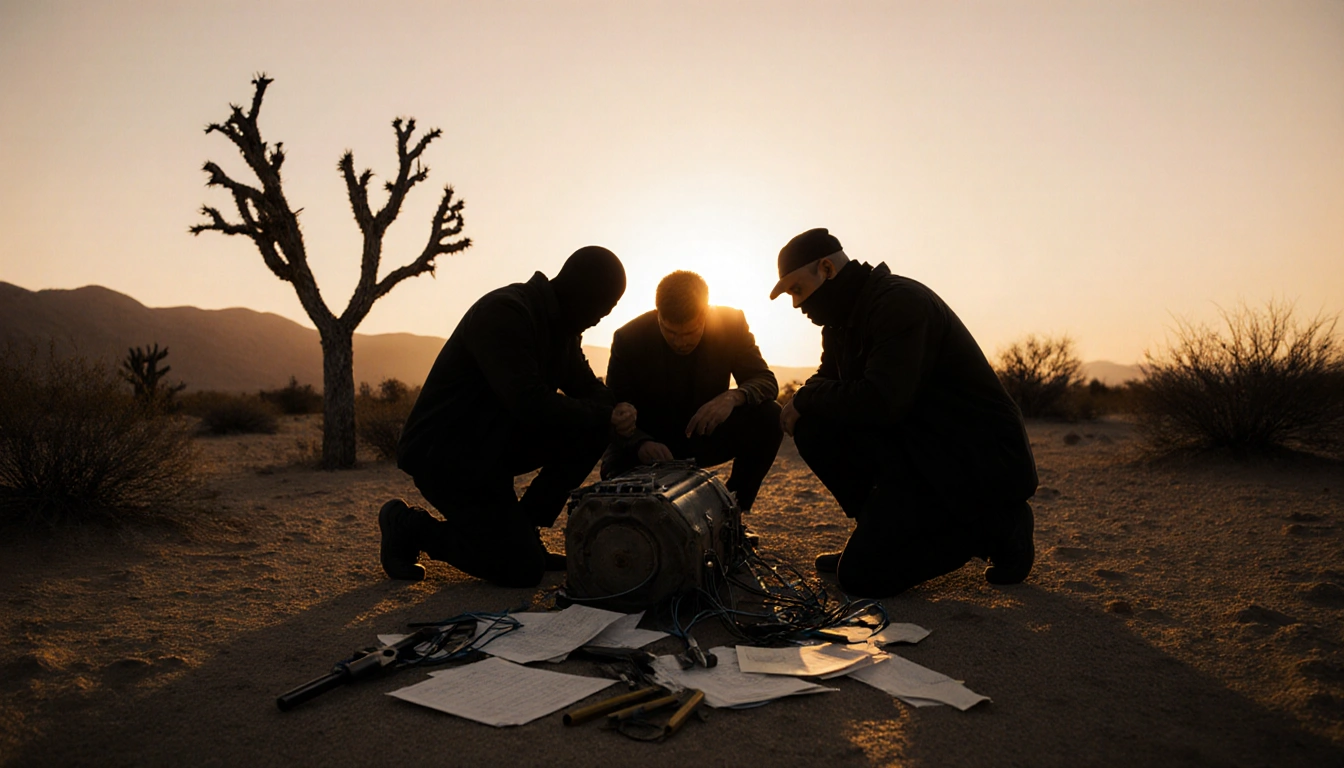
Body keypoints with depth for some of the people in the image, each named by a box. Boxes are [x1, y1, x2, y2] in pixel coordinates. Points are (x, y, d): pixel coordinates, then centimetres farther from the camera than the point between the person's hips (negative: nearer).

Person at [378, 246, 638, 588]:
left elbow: (588, 388, 11)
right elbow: (531, 405, -32)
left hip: (495, 443, 9)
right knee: (523, 569, -10)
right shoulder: (503, 314, -23)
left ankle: (522, 529, 5)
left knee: (590, 433, -4)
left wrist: (616, 412, -12)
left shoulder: (560, 324, 6)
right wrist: (606, 416, -21)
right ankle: (409, 526, 5)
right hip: (442, 454, -9)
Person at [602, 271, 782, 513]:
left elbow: (766, 382, -12)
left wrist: (733, 397, -36)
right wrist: (641, 445, -40)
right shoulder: (629, 338, -19)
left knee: (769, 417, -24)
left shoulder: (731, 323, -15)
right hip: (649, 441, -2)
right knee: (616, 472, -34)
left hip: (706, 435, 2)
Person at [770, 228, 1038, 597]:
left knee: (861, 575, -15)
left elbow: (881, 402, -28)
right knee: (815, 425, -4)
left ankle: (991, 528, -1)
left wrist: (806, 399, -13)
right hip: (923, 448, 9)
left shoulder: (899, 302, -19)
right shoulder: (843, 316, 12)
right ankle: (880, 531, 6)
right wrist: (806, 402, -7)